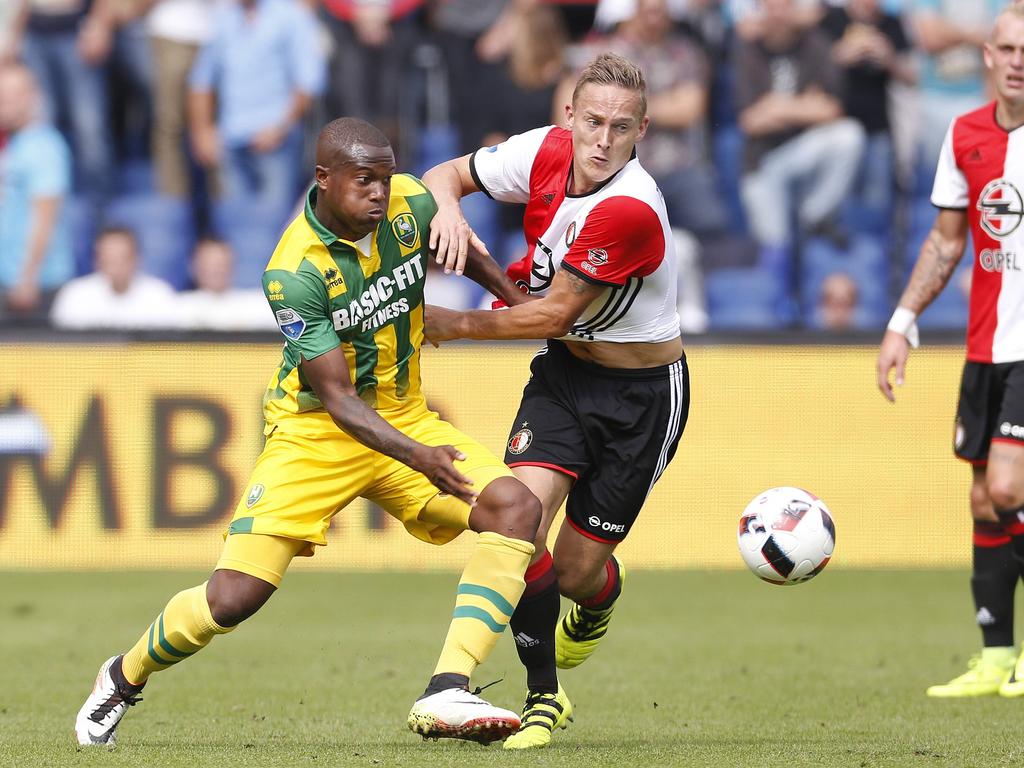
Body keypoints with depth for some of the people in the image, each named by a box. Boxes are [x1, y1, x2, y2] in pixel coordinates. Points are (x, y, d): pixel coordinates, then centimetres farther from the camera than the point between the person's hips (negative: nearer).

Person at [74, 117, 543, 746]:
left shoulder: (410, 205, -10)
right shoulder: (294, 273, -25)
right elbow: (338, 398, -25)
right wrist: (417, 457, -38)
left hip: (405, 419, 5)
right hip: (315, 434, -5)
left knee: (515, 506, -20)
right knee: (233, 598, -13)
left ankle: (446, 695, -27)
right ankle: (124, 678, 19)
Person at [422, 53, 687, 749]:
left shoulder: (631, 209, -29)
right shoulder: (546, 152, -11)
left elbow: (553, 314, -22)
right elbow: (443, 177, 3)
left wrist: (457, 324, -12)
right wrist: (450, 209, -21)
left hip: (642, 391, -4)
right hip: (565, 371, 5)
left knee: (576, 570, 2)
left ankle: (599, 603, 44)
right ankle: (544, 697, -1)